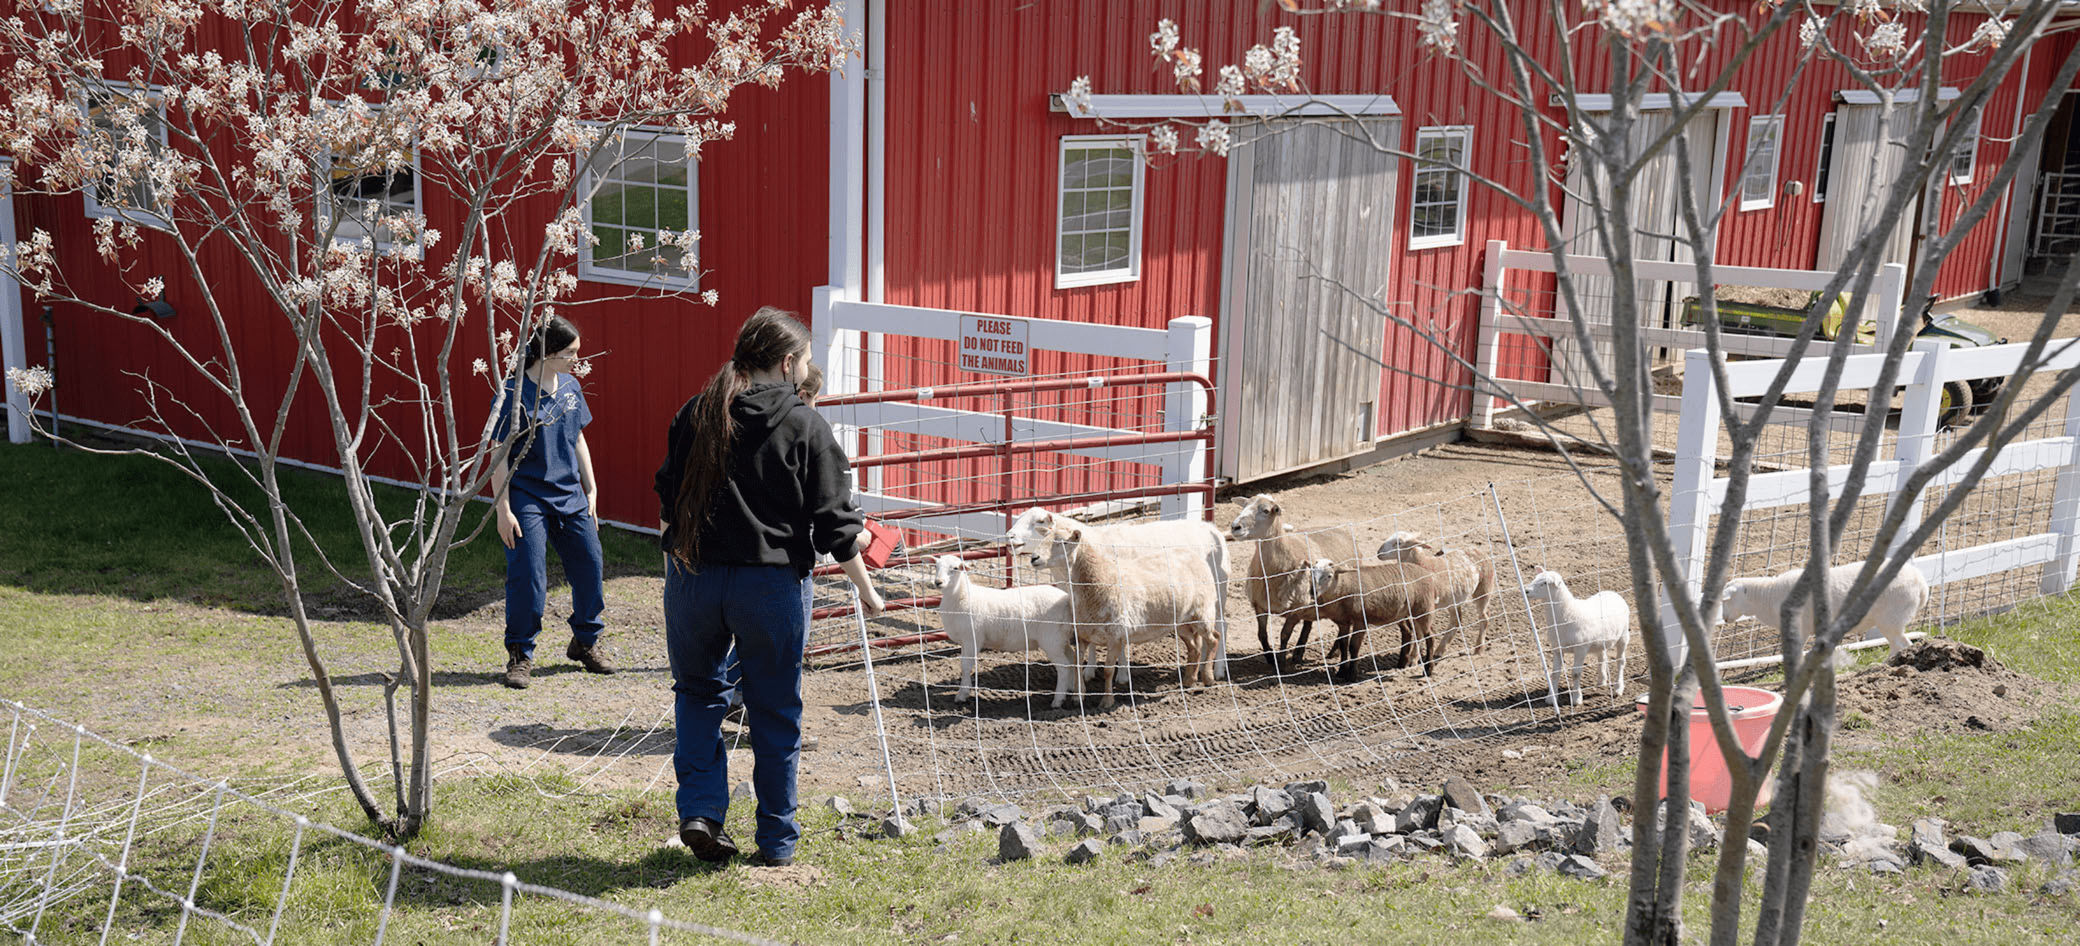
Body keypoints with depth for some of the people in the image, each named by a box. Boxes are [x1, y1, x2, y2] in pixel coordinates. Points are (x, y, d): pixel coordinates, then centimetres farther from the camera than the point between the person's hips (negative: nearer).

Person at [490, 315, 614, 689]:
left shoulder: (569, 387, 6)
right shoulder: (515, 394, -12)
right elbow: (500, 455, -10)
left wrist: (591, 492, 15)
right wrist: (503, 510, -13)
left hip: (570, 499, 6)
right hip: (527, 500, -6)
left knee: (590, 568, 6)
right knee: (528, 579, -8)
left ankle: (586, 643, 27)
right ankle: (520, 656, 9)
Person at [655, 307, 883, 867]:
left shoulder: (696, 414, 4)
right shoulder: (806, 427, -6)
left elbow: (668, 500, 11)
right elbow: (835, 522, -4)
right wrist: (865, 588, 7)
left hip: (692, 574, 3)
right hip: (772, 583, -3)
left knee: (698, 692, 23)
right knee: (776, 714, 11)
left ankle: (700, 810, 9)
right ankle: (777, 842, 19)